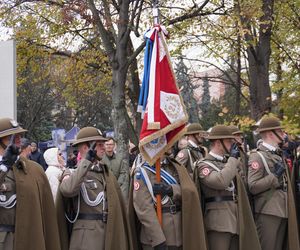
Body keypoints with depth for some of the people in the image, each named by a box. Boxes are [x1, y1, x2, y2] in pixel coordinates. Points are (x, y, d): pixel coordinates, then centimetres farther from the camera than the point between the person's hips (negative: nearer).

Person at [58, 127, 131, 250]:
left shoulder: (106, 172, 14)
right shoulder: (73, 172, -4)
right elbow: (67, 190, -28)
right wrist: (87, 160, -24)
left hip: (110, 232, 6)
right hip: (87, 235, -6)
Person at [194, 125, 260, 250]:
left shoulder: (228, 162, 17)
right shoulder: (204, 165, -8)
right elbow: (220, 182, -27)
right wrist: (233, 159, -16)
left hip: (235, 220, 8)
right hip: (218, 221, -8)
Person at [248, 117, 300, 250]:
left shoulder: (278, 154, 16)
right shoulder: (257, 156, -10)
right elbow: (253, 187, -18)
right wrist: (274, 176, -21)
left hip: (283, 211, 8)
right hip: (267, 212, -8)